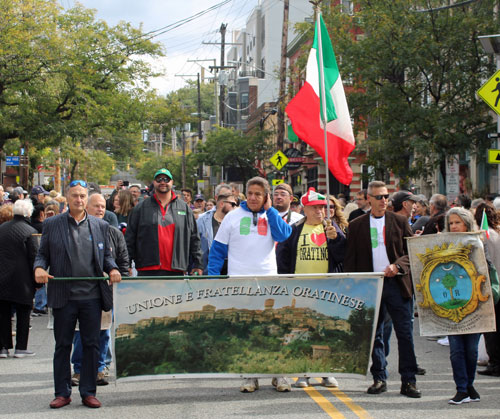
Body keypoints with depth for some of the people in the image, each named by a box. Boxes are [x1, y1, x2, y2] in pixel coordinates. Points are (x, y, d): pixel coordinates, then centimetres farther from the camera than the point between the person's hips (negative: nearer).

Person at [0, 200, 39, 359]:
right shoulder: (30, 231, -11)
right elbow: (34, 257, -11)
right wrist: (36, 280, -4)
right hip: (21, 280, -4)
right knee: (23, 314, 7)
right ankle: (21, 347, 8)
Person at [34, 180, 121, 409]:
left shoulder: (100, 226, 9)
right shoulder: (51, 224, 5)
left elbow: (106, 255, 15)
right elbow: (42, 253, 7)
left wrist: (112, 269, -5)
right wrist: (39, 268, -13)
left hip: (92, 295, 1)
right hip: (63, 296, -1)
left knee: (91, 345, 5)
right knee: (62, 345, 6)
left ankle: (88, 392, 15)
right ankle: (62, 392, 16)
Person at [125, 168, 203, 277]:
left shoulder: (184, 208, 13)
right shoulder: (141, 208, 9)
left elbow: (194, 239, 13)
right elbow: (130, 238, 8)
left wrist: (197, 264, 8)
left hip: (175, 270, 1)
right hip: (147, 271, -1)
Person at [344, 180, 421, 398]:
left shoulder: (400, 222, 7)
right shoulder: (356, 226, 8)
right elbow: (350, 260, 8)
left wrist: (397, 266, -13)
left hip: (396, 283, -1)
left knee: (405, 333, -2)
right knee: (374, 334, 6)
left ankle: (408, 381, 3)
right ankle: (379, 378, 15)